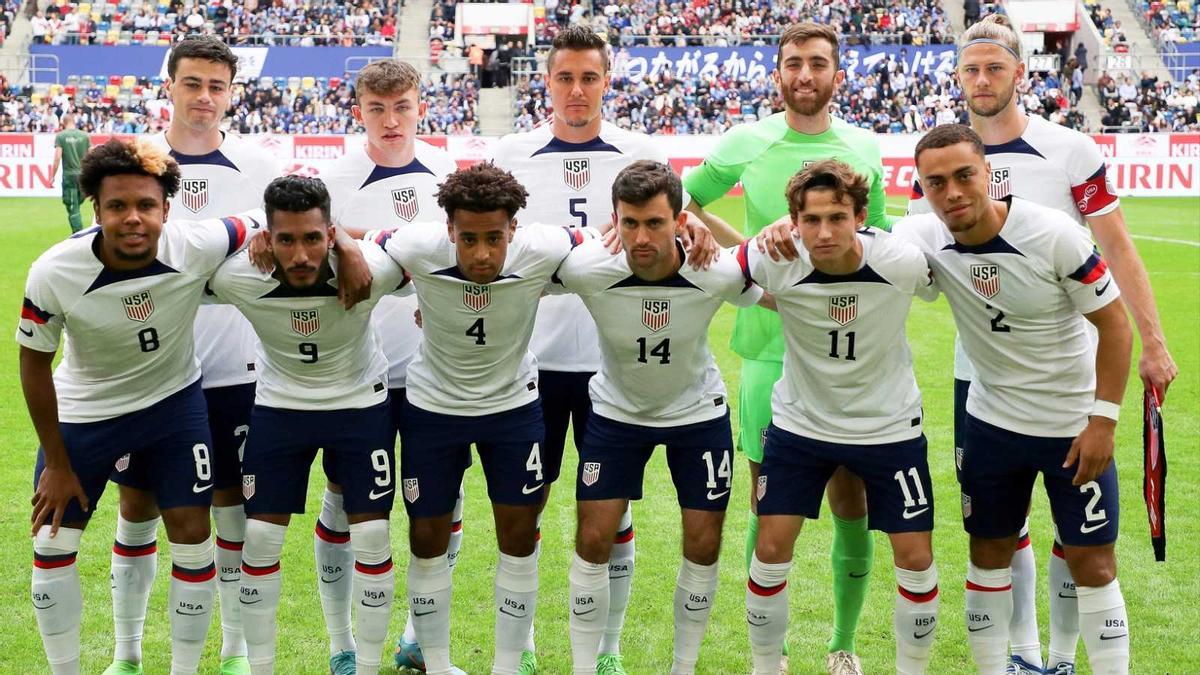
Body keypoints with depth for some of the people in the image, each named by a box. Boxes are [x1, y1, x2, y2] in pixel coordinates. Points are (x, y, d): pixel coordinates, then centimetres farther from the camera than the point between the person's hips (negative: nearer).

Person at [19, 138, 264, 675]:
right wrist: (57, 463, -8)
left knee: (193, 539, 0)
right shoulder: (53, 274, -27)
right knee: (52, 546, 4)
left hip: (175, 403, 0)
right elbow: (34, 364, -13)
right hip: (83, 412, 0)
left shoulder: (199, 246, -28)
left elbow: (266, 227, -8)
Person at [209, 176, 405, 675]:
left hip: (361, 402, -1)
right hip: (279, 404, 1)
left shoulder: (372, 270, -30)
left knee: (372, 535, -1)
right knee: (260, 536, 1)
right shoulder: (235, 278, -28)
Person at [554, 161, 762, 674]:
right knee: (593, 539, -3)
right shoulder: (585, 270, -30)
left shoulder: (719, 273, -28)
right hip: (616, 411, 0)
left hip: (698, 411, 1)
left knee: (703, 545, 4)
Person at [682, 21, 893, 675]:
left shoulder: (865, 148, 5)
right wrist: (743, 251, -3)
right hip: (770, 350, -1)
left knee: (853, 505, 5)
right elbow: (683, 204, 13)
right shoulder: (745, 143, 0)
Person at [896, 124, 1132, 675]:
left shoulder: (1054, 235, -23)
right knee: (989, 555, 11)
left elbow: (1113, 323, -14)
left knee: (1092, 564, 1)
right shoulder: (923, 239, -14)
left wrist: (1103, 420, -17)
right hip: (991, 422, 3)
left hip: (1074, 423, -3)